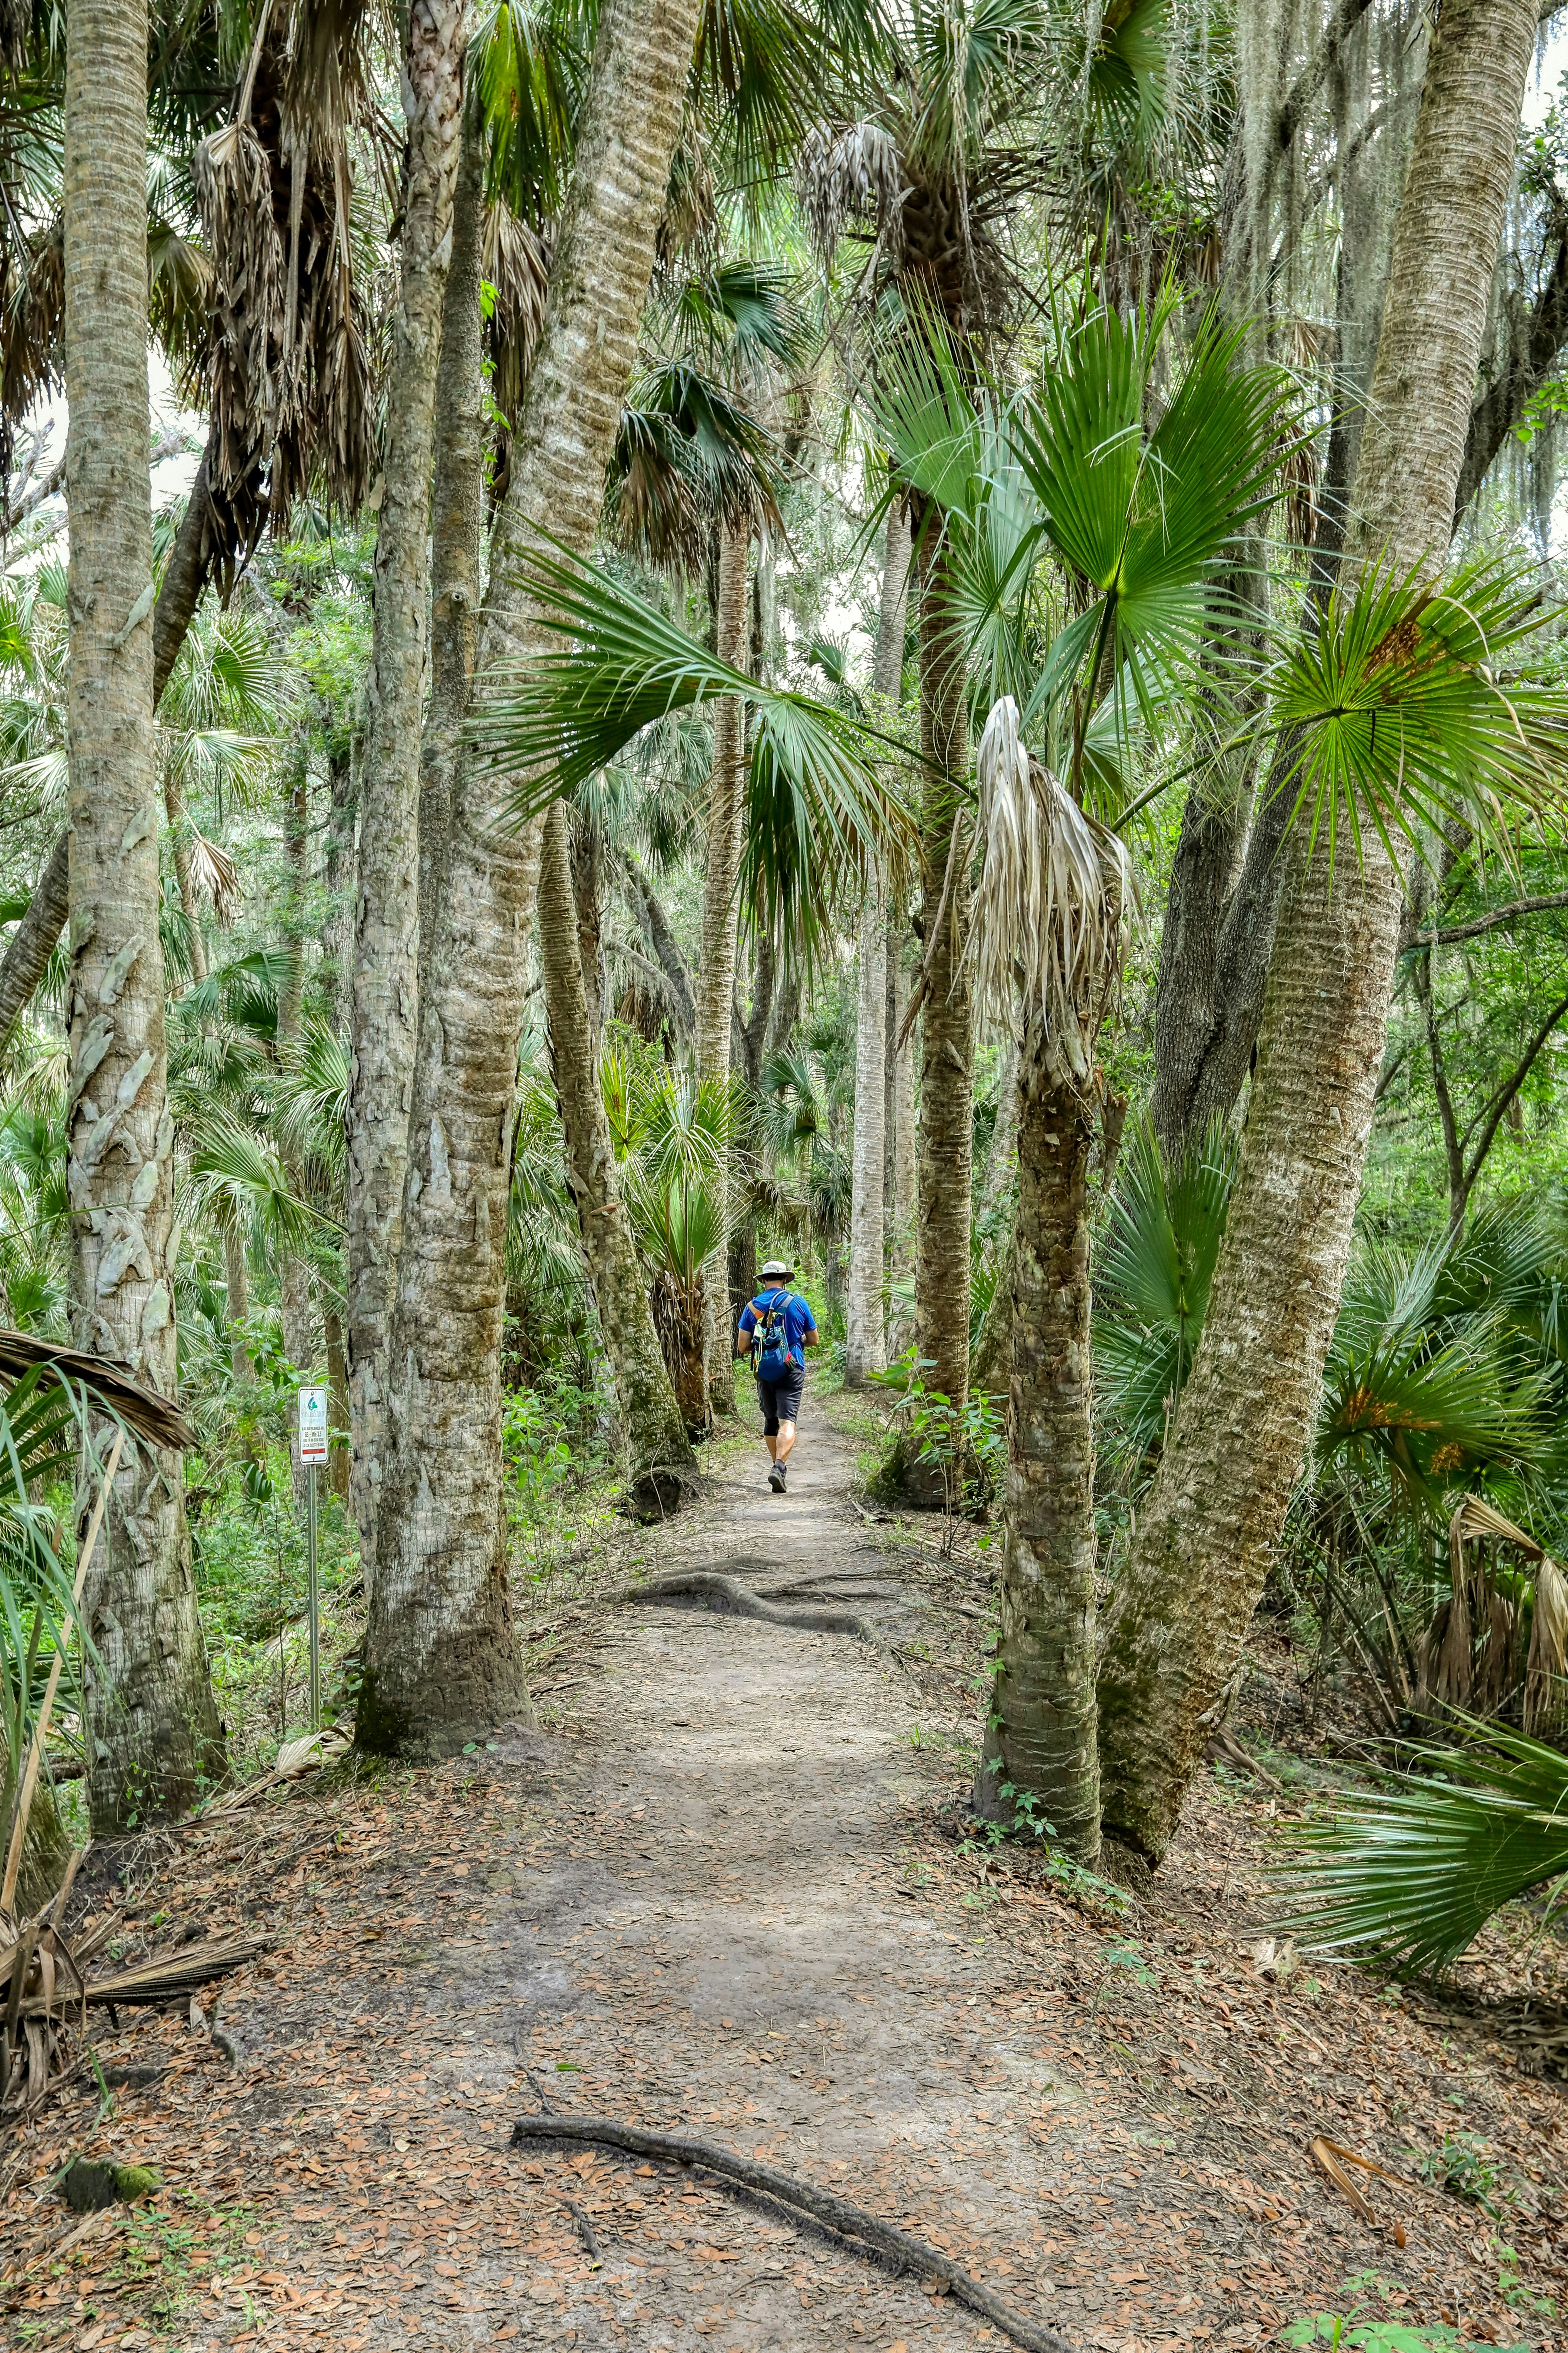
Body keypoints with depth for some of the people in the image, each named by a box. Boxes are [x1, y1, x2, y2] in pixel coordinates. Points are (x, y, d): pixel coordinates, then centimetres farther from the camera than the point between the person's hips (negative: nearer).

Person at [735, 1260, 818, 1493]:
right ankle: (779, 1467, -26)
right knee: (787, 1421, -8)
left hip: (764, 1372, 2)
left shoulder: (752, 1306, 2)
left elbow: (742, 1347, 1)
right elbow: (813, 1340, 10)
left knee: (771, 1419, 19)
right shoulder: (798, 1303, 0)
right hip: (791, 1371, -2)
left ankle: (779, 1464, 27)